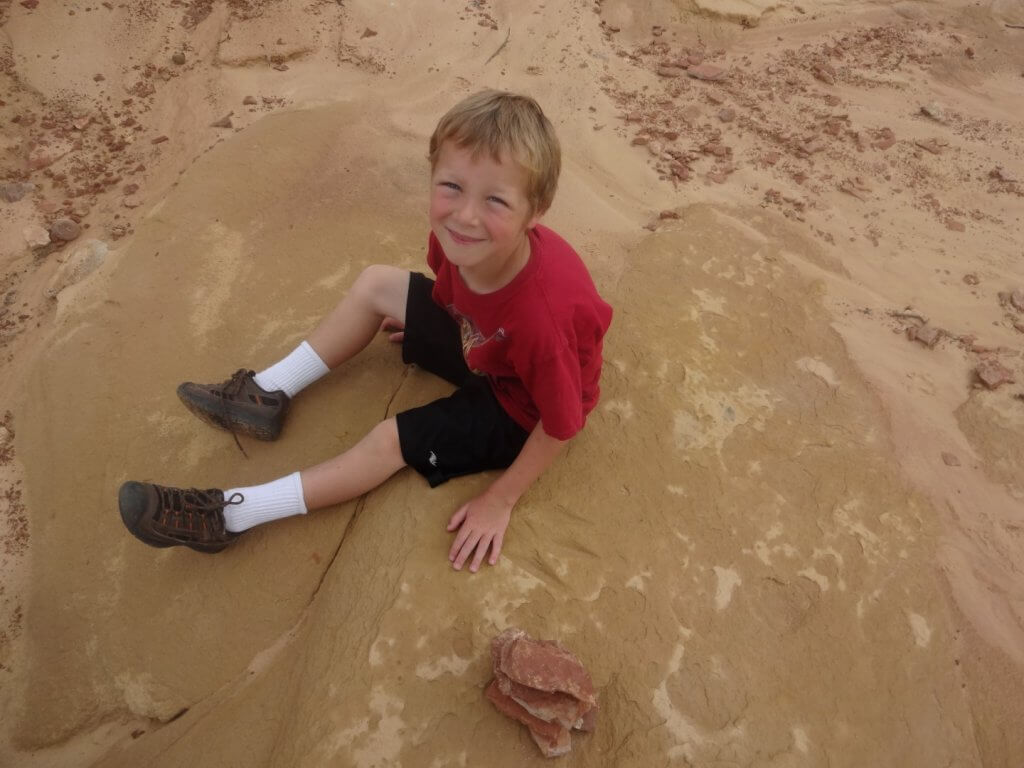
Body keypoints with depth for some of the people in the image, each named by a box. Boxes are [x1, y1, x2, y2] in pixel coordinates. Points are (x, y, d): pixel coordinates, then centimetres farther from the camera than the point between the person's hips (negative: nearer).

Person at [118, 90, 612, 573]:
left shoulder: (541, 314, -43)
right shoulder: (459, 236, -24)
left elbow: (561, 425, -28)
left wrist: (500, 501, -18)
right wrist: (423, 328, 15)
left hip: (519, 411, -6)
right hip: (481, 346, 6)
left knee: (391, 441, -11)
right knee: (375, 284, 1)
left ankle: (230, 514, 3)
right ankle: (269, 395, 11)